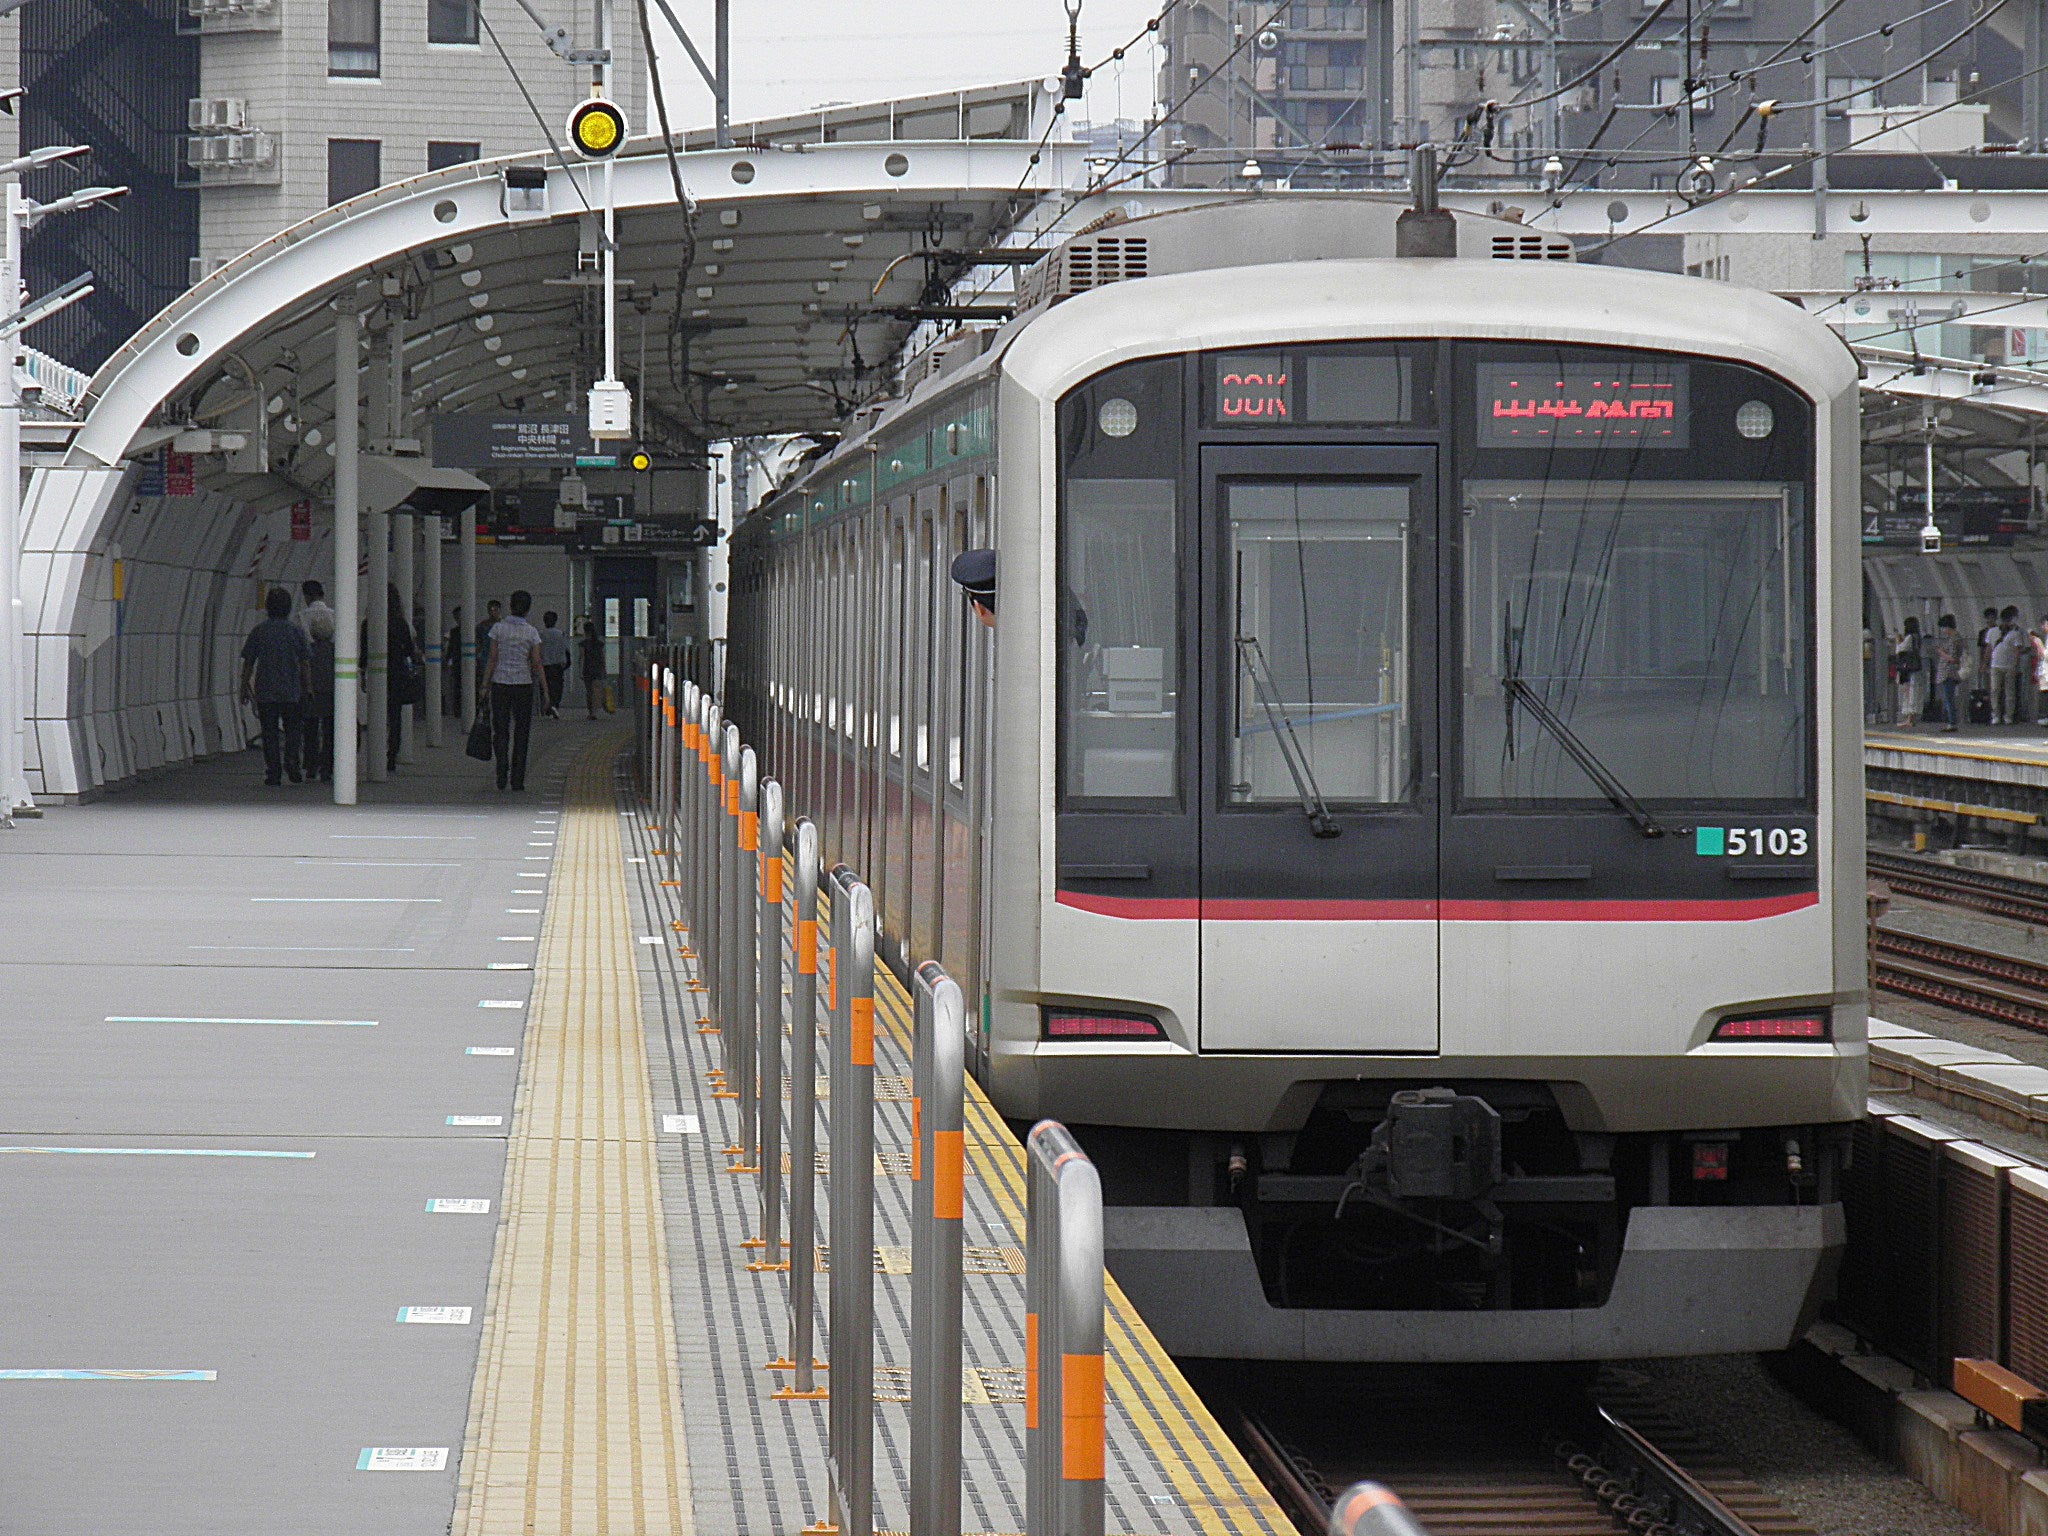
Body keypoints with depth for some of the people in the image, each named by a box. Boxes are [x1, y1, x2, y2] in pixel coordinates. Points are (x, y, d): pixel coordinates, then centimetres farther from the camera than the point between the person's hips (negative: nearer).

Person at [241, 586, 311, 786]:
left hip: (265, 692, 0)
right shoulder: (296, 631, -1)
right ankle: (291, 762, -7)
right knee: (292, 731, 13)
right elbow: (305, 663, 0)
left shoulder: (258, 632, -1)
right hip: (291, 692, 0)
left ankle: (273, 774, 1)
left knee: (270, 733, 4)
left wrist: (245, 687, 9)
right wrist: (308, 687, 8)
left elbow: (248, 663, 1)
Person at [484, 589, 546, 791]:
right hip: (523, 684, 0)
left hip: (500, 683, 0)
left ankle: (502, 767, -12)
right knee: (521, 733, 7)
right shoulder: (531, 633, -2)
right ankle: (517, 779, 6)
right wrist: (545, 691, 3)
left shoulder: (498, 628, -2)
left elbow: (492, 659, -4)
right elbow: (537, 664, -3)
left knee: (500, 731, 8)